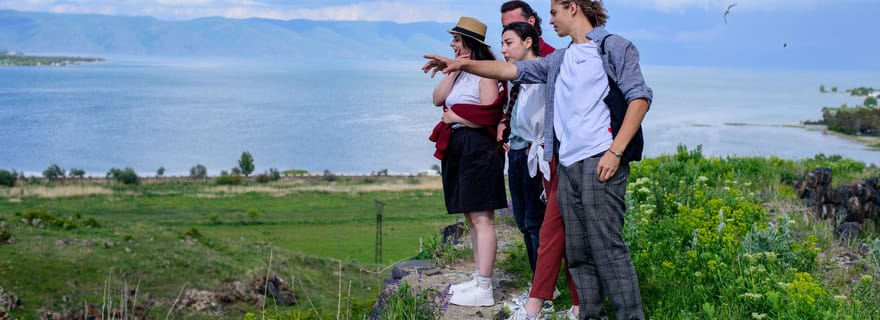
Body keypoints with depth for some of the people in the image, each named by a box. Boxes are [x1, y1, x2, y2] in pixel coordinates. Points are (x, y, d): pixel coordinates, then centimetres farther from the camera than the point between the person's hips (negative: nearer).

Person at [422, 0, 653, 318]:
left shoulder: (613, 47, 2)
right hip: (567, 164, 7)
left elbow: (640, 97, -5)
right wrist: (462, 64, 10)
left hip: (599, 161, -7)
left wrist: (615, 152, -14)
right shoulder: (559, 59, 22)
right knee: (576, 250, 6)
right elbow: (513, 70, 20)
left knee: (607, 244, -12)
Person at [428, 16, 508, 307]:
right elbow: (438, 99, 4)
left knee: (482, 218, -10)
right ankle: (479, 279, 20)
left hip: (479, 149, -10)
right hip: (458, 149, 10)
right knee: (471, 218, 13)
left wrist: (455, 118, -6)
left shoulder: (486, 74, -10)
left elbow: (488, 118, -18)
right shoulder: (460, 73, 17)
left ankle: (484, 289, -10)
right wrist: (453, 70, -3)